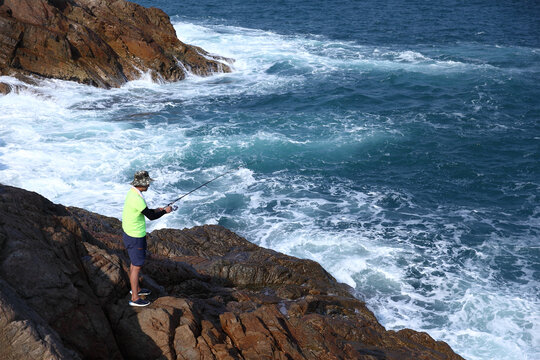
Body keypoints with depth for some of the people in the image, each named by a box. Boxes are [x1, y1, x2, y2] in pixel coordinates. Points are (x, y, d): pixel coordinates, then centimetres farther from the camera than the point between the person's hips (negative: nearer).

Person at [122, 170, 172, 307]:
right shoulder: (137, 199, -28)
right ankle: (135, 298, 9)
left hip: (130, 234, 10)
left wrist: (155, 210, 12)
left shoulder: (132, 193, 4)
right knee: (137, 266, 0)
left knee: (135, 263, 23)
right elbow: (151, 216, -21)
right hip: (135, 238, -10)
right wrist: (165, 211, -6)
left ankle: (136, 289, 39)